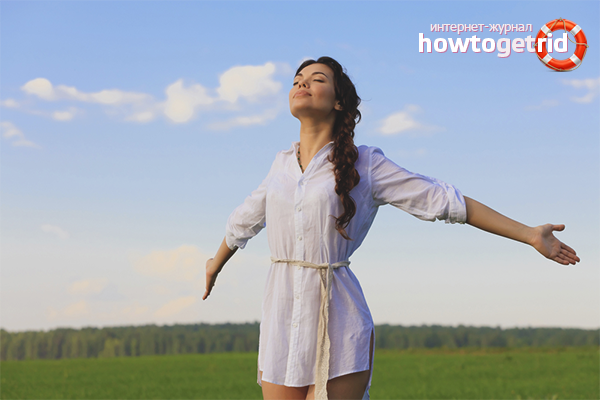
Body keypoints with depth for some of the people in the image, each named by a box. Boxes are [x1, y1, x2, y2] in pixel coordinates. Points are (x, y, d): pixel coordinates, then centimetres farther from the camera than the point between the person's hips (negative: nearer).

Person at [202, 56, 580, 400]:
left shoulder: (365, 164, 1)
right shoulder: (283, 164, 13)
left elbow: (446, 201, 1)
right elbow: (244, 220, 32)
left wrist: (530, 234, -1)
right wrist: (216, 264, 50)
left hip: (337, 321, -4)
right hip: (282, 319, 4)